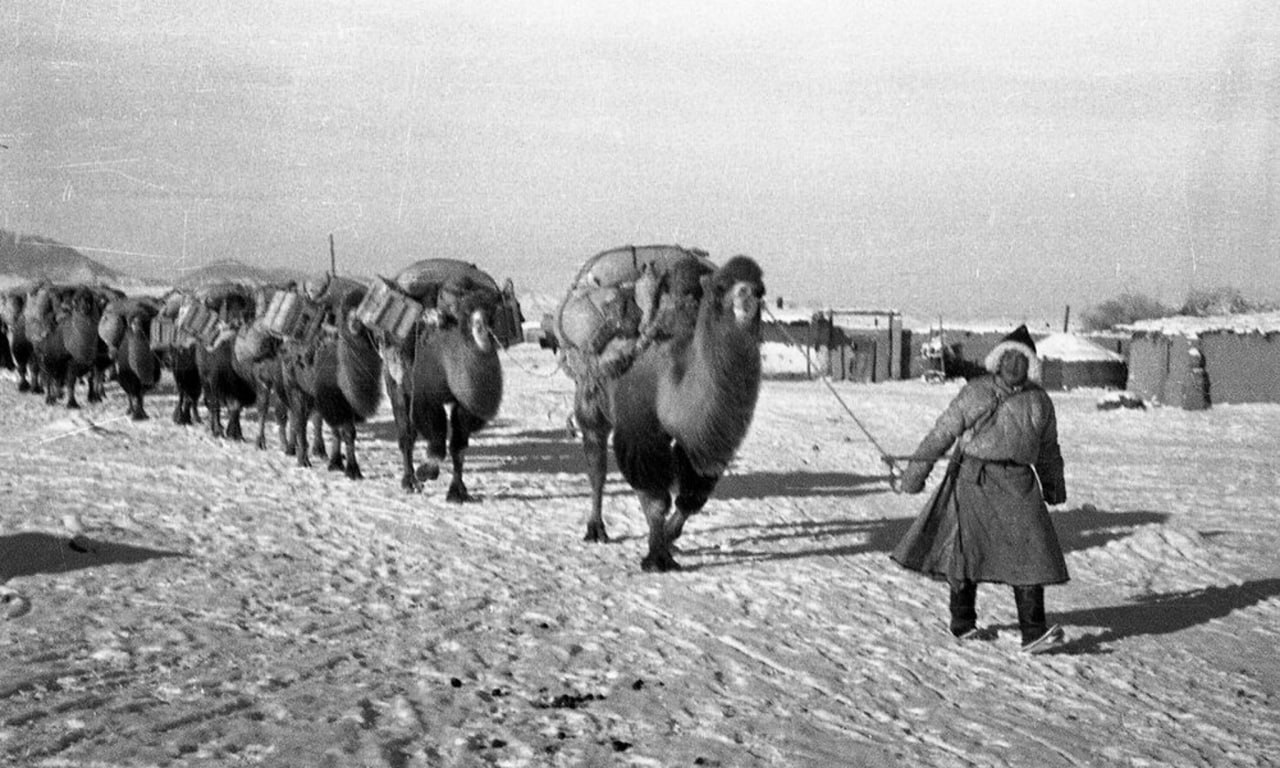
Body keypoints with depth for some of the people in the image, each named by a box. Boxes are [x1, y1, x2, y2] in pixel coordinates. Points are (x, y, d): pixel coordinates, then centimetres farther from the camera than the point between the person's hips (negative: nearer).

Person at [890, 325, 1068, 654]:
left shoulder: (1039, 401, 11)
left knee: (1030, 556, -7)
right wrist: (918, 467, 2)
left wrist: (1053, 483, 27)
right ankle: (962, 623, 20)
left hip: (1018, 486, 2)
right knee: (965, 550, 4)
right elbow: (943, 432, 3)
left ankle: (1033, 633, -8)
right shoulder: (975, 393, 3)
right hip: (974, 479, -2)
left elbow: (1048, 449, 22)